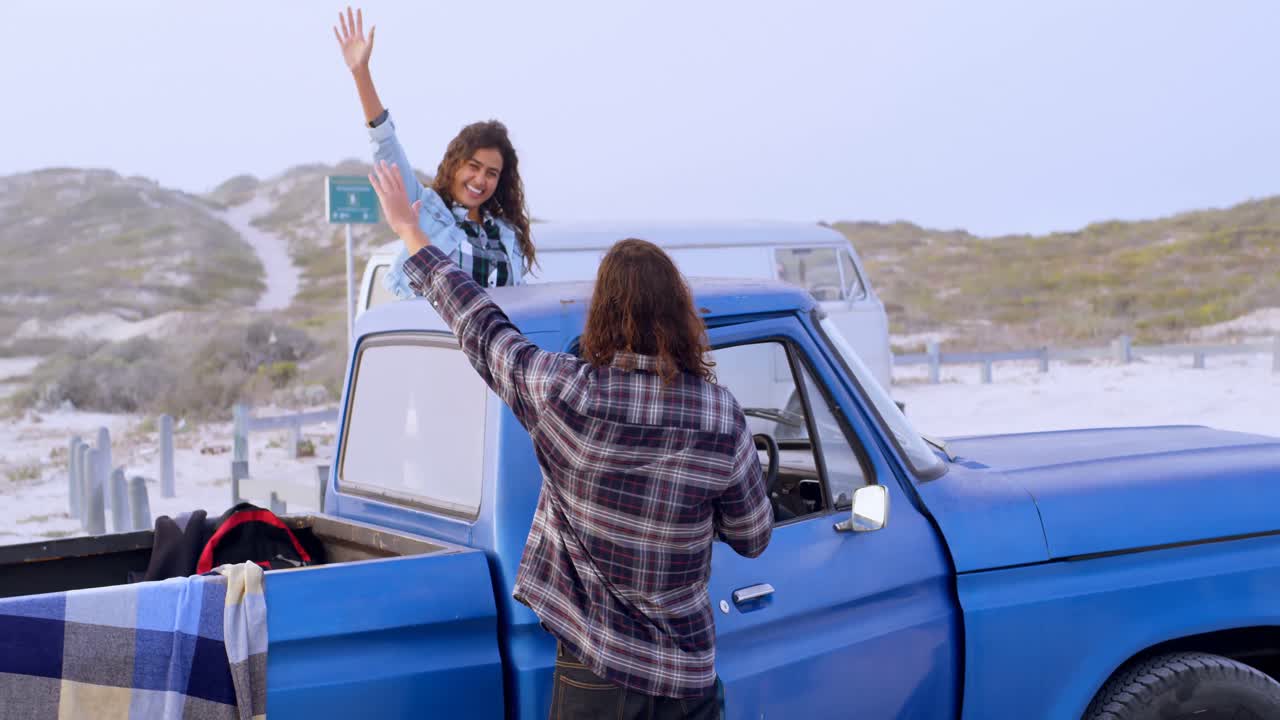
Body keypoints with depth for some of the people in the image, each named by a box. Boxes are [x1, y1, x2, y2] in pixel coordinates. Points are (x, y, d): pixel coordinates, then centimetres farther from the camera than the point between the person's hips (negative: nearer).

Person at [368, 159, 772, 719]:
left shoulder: (562, 391, -15)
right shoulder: (722, 416, -11)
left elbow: (478, 324, 0)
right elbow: (753, 539, 0)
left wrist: (410, 233, 14)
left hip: (595, 672, -1)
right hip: (688, 673, 1)